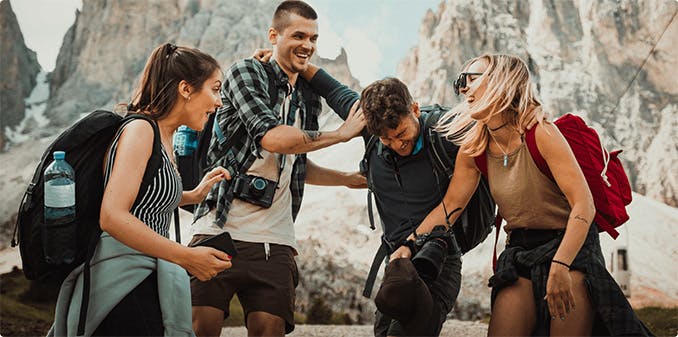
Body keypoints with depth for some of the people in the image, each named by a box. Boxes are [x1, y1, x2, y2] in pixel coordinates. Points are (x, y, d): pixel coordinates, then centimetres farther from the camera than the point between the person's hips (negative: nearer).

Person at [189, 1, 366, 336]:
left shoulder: (308, 100, 18)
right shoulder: (247, 71, -1)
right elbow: (273, 138, -17)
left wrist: (353, 178, 22)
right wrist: (342, 133, -6)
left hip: (274, 243, 5)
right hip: (219, 229, -5)